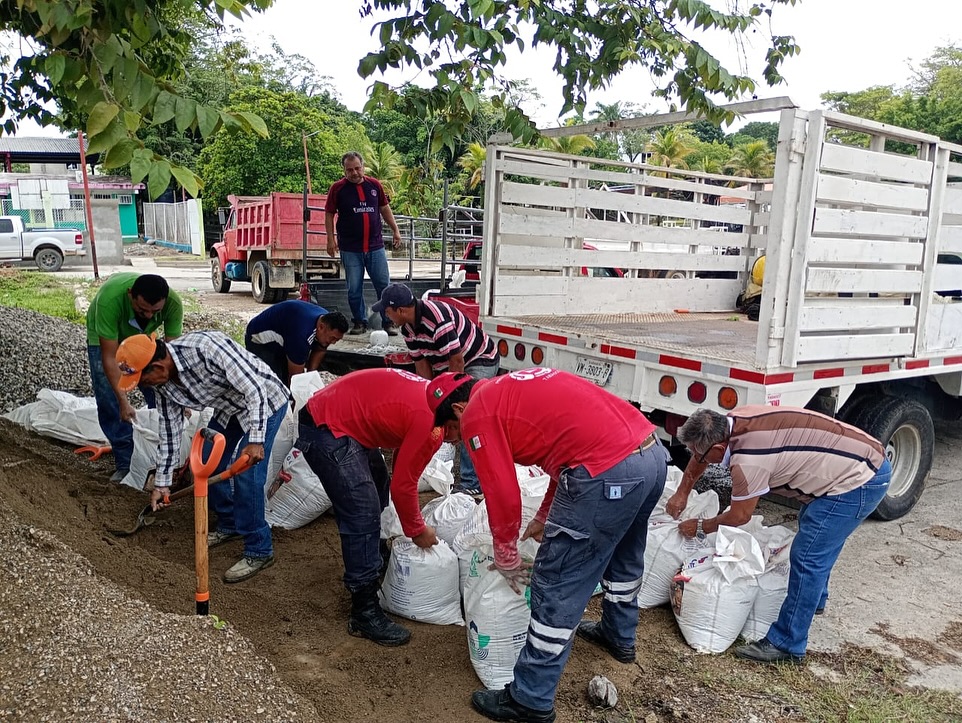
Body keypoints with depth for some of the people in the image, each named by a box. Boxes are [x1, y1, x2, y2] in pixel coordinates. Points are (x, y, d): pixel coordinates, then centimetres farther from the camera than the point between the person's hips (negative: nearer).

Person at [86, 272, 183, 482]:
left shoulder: (173, 302, -35)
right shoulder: (109, 299, -43)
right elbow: (109, 356, -38)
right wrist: (123, 400, -42)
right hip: (105, 338, -2)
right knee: (110, 402, -11)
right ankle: (125, 463, 2)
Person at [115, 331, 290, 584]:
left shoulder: (204, 347, -35)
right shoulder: (164, 384, -8)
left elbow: (254, 389, -32)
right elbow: (170, 431, 3)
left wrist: (255, 440, -35)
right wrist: (162, 483, 7)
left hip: (264, 402, -8)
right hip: (229, 408, 9)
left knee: (246, 475, -14)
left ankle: (259, 552, 0)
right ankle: (229, 524, 33)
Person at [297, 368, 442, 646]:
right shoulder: (432, 424, -22)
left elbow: (403, 466, 16)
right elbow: (403, 484, -14)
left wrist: (412, 518, 17)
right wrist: (417, 530, 2)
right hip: (326, 432, -11)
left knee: (376, 490, 24)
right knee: (363, 517, -10)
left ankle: (373, 564, 43)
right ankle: (365, 613, 1)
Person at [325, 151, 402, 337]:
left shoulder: (375, 185, 6)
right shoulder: (338, 188, -1)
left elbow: (384, 208, 17)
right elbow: (329, 214, 3)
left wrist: (395, 229, 14)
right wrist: (331, 238, -4)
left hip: (375, 246, 2)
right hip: (350, 249, -2)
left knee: (384, 285, 2)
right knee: (354, 288, 4)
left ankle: (388, 322, 12)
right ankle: (359, 322, 18)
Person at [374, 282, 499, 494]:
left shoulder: (437, 319, -34)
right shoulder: (407, 327, -5)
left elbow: (457, 361, -29)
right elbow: (421, 363, 0)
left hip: (481, 361, -9)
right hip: (447, 368, 10)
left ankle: (472, 484, -14)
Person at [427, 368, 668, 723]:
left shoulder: (476, 414, 0)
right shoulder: (515, 387, 26)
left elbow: (503, 497, -3)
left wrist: (506, 560, 13)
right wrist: (545, 518, 36)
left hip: (608, 473, -10)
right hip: (654, 454, 10)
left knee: (557, 586, 4)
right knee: (624, 554, 32)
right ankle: (619, 635, 55)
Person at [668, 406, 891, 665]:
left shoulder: (747, 461, -27)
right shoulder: (733, 421, -3)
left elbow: (739, 517, -9)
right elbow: (699, 460, 18)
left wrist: (700, 527, 5)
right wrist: (681, 494, 22)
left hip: (859, 481, -10)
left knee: (807, 558, -8)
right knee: (815, 536, 28)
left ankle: (787, 645, 2)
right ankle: (815, 598, 50)